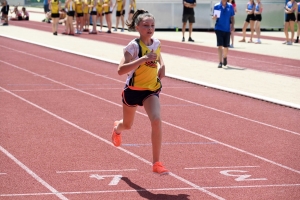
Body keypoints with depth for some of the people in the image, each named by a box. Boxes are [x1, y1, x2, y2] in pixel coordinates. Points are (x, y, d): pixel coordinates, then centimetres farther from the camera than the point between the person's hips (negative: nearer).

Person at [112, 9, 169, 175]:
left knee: (157, 121, -22)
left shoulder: (156, 43, -4)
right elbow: (121, 70, -33)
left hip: (151, 90, 3)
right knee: (128, 125, 19)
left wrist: (162, 66, 0)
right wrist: (143, 59, -39)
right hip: (133, 90, -3)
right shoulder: (133, 46, -21)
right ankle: (117, 128, 62)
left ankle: (156, 163, -16)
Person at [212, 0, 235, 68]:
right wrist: (214, 17, -20)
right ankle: (220, 62, -8)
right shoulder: (216, 6, -2)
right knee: (220, 46, -10)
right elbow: (214, 17, 3)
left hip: (227, 29, 2)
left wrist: (232, 25, -3)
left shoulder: (230, 6, 1)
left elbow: (232, 17, 9)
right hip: (219, 28, -2)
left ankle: (225, 57, 39)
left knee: (226, 46, 11)